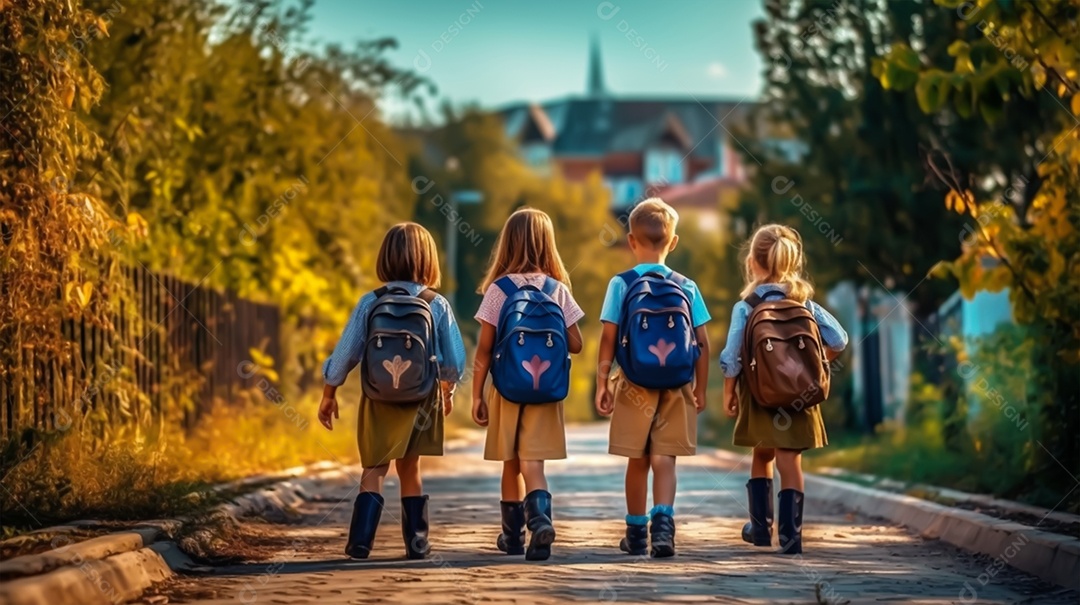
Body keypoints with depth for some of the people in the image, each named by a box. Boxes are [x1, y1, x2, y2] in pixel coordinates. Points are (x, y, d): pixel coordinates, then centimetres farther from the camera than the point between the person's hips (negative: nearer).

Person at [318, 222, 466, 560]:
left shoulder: (370, 303, -6)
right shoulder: (437, 306, -6)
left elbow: (345, 353, -4)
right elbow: (454, 361, 0)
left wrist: (328, 394, 9)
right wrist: (447, 391, 20)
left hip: (378, 403, 0)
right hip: (421, 402, 1)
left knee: (374, 469, 7)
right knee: (409, 468, 13)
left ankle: (360, 542, -5)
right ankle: (416, 542, 16)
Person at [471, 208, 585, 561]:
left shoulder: (498, 290, -6)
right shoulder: (558, 290, -1)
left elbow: (484, 350, -6)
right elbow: (575, 344, 1)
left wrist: (477, 395, 0)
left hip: (506, 389, 0)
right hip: (546, 391, 0)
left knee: (511, 463, 13)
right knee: (533, 462, -2)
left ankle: (513, 534, 24)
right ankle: (539, 515, -28)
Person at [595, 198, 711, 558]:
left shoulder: (621, 284, -5)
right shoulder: (687, 287, 1)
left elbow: (608, 339, -8)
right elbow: (702, 343, 1)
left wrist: (602, 384, -1)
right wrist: (700, 389, 10)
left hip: (634, 385, -1)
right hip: (677, 387, 1)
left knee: (637, 460, 11)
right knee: (664, 459, 2)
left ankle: (637, 532, 21)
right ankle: (663, 520, -19)